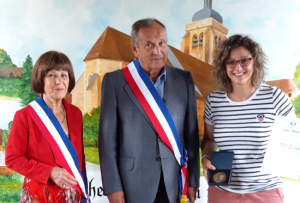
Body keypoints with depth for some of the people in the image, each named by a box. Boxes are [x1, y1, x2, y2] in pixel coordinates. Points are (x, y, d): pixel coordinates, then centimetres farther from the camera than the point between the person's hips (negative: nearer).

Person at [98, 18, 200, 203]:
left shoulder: (184, 79, 2)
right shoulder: (115, 81, -6)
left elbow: (191, 134, 5)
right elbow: (108, 138, -6)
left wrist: (193, 178, 5)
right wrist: (112, 186, -8)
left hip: (172, 181, 3)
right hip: (133, 182, -2)